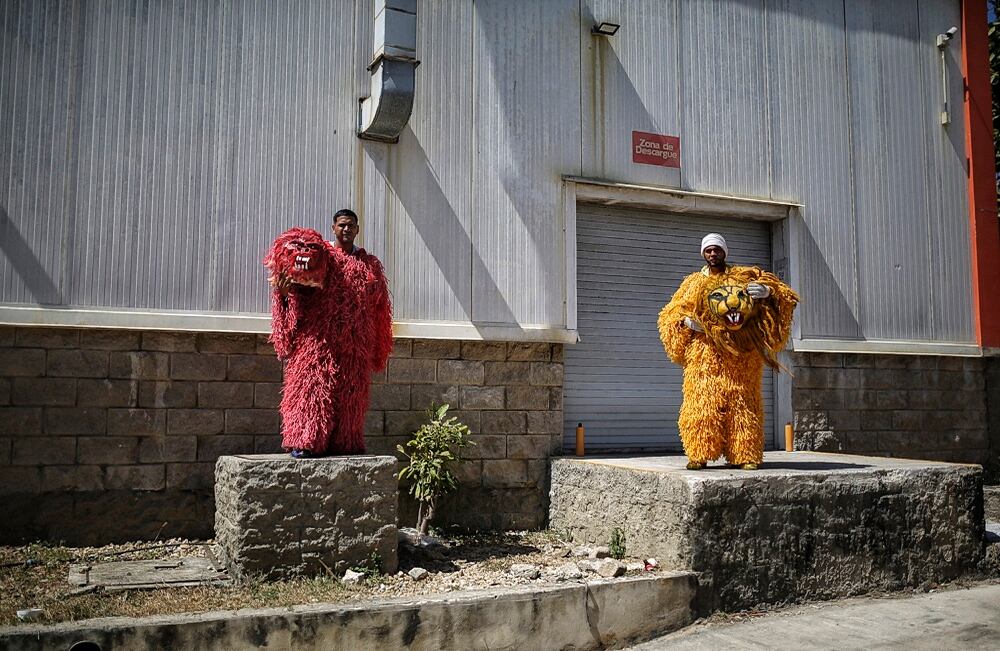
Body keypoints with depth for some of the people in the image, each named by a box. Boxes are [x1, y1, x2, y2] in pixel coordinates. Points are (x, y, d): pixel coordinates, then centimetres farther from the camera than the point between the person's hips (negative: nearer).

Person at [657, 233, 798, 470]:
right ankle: (699, 454, -4)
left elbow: (782, 292, 10)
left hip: (740, 355, -1)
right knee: (702, 400, -7)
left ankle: (746, 455, 2)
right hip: (705, 356, 1)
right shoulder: (692, 283, 16)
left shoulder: (745, 276, 12)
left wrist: (767, 292, -13)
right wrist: (686, 321, -7)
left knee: (740, 402, -2)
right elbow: (670, 315, 15)